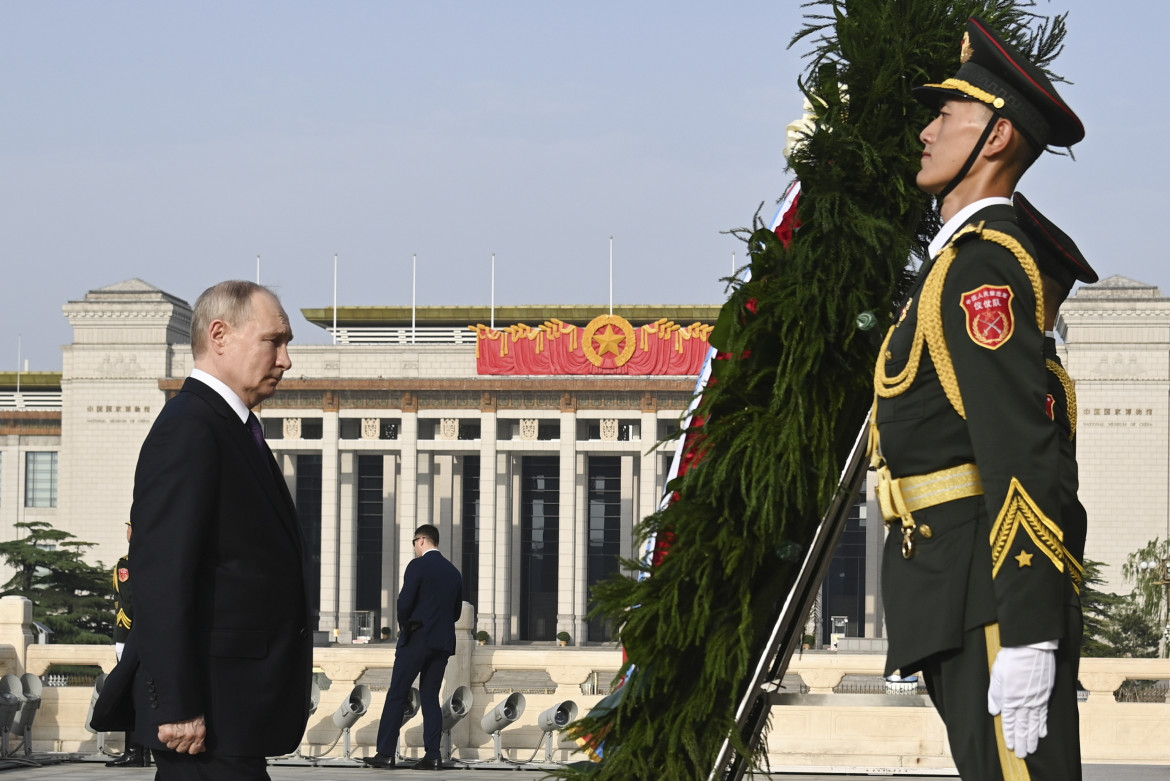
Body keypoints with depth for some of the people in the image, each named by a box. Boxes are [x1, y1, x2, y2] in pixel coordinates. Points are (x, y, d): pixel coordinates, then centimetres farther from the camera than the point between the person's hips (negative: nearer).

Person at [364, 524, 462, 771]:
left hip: (416, 639, -6)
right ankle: (432, 755, 0)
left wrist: (404, 626, 3)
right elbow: (456, 611, 15)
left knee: (397, 695, -2)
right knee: (431, 697, 8)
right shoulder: (454, 572, 12)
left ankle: (386, 753, -5)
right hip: (443, 643, 6)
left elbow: (405, 602, -14)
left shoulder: (418, 566, -8)